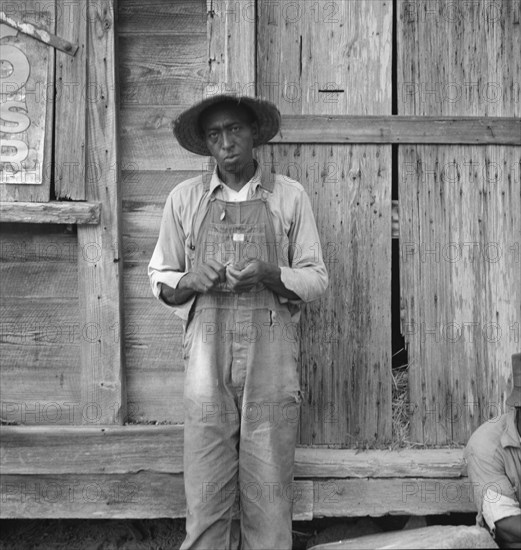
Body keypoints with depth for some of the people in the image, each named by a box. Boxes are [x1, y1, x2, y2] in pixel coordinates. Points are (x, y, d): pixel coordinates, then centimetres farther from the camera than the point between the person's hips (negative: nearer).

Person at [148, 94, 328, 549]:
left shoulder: (289, 197, 8)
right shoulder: (185, 199, 10)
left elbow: (316, 278, 8)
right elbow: (160, 278, 14)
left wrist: (270, 274, -11)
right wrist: (192, 280, -8)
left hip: (271, 354, 0)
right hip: (208, 353, 1)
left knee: (269, 490, 0)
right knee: (206, 492, -1)